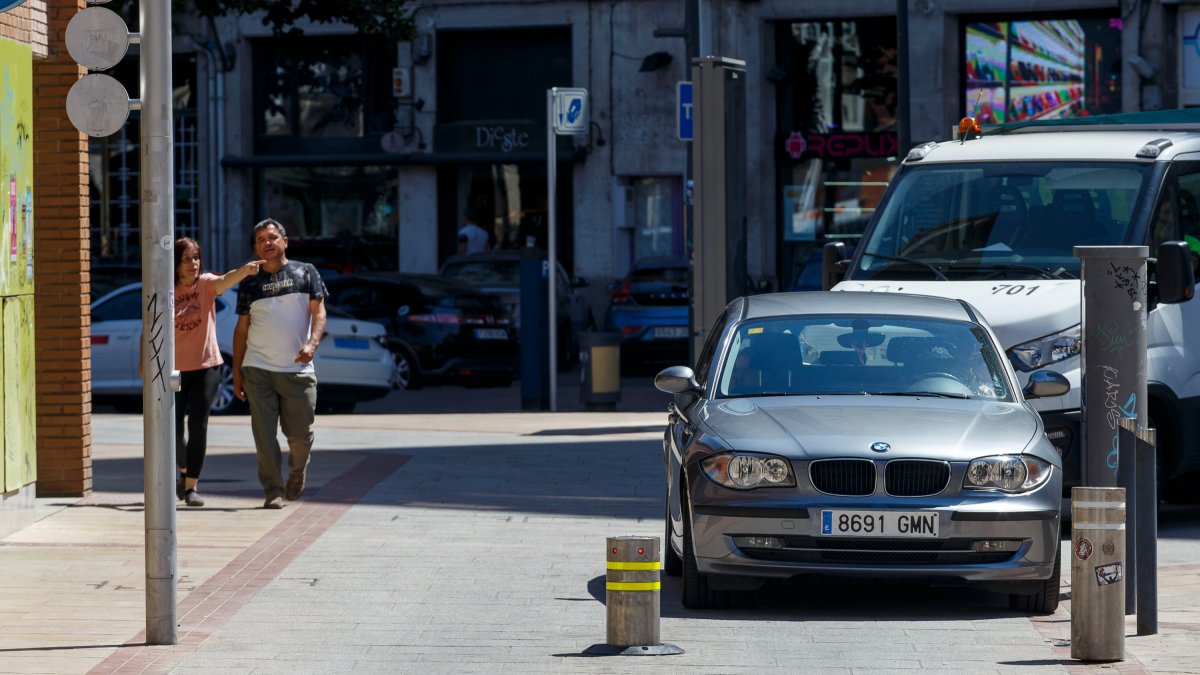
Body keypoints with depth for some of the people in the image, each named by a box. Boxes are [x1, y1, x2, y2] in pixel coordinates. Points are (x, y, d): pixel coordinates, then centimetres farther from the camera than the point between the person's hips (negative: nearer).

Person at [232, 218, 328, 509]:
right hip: (258, 369, 1)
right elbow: (242, 328, 13)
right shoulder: (250, 284, 11)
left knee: (300, 434, 3)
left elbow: (319, 312, 1)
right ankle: (273, 491, -1)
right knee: (264, 434, -6)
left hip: (297, 369, -1)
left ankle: (297, 471, 32)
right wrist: (236, 371, 9)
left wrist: (311, 344, -17)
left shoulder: (305, 273, 6)